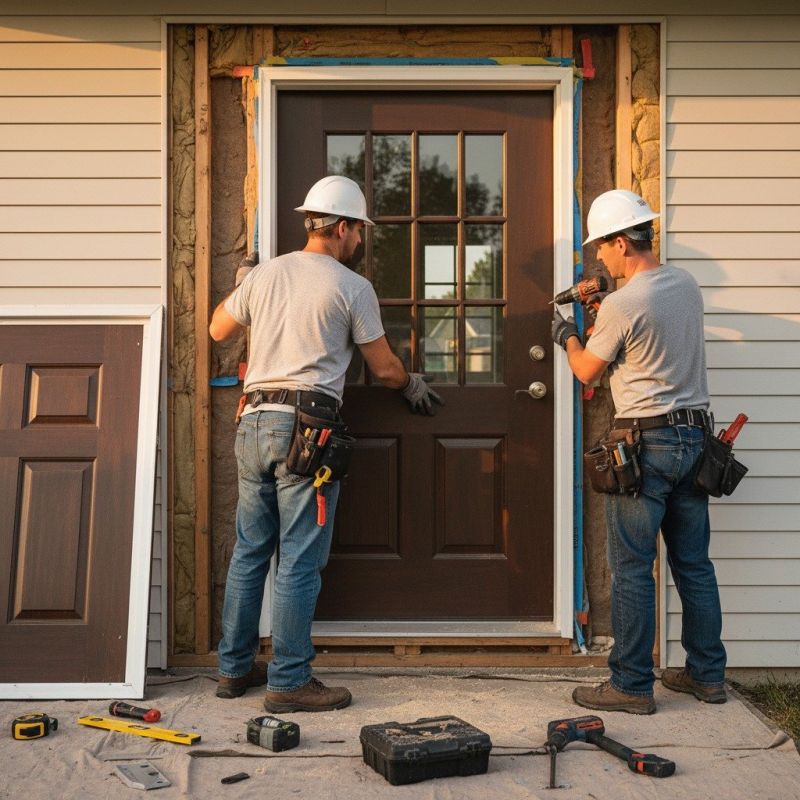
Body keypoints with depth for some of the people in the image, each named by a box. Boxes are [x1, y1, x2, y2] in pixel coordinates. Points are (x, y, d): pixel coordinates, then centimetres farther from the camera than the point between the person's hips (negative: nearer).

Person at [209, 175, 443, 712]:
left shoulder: (264, 274, 12)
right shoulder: (352, 287, -2)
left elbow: (218, 330, 25)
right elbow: (384, 368, 5)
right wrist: (413, 385, 26)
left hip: (254, 424, 6)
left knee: (250, 551, 14)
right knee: (300, 561, -1)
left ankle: (235, 668, 24)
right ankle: (289, 682, 5)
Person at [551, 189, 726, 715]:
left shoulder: (621, 304, -16)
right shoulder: (686, 284, 7)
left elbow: (587, 372, -2)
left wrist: (568, 338, 18)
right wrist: (601, 308, 27)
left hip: (647, 441, -8)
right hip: (695, 434, 8)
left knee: (632, 568, 0)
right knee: (694, 562, 15)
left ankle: (632, 685, 6)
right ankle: (707, 674, 24)